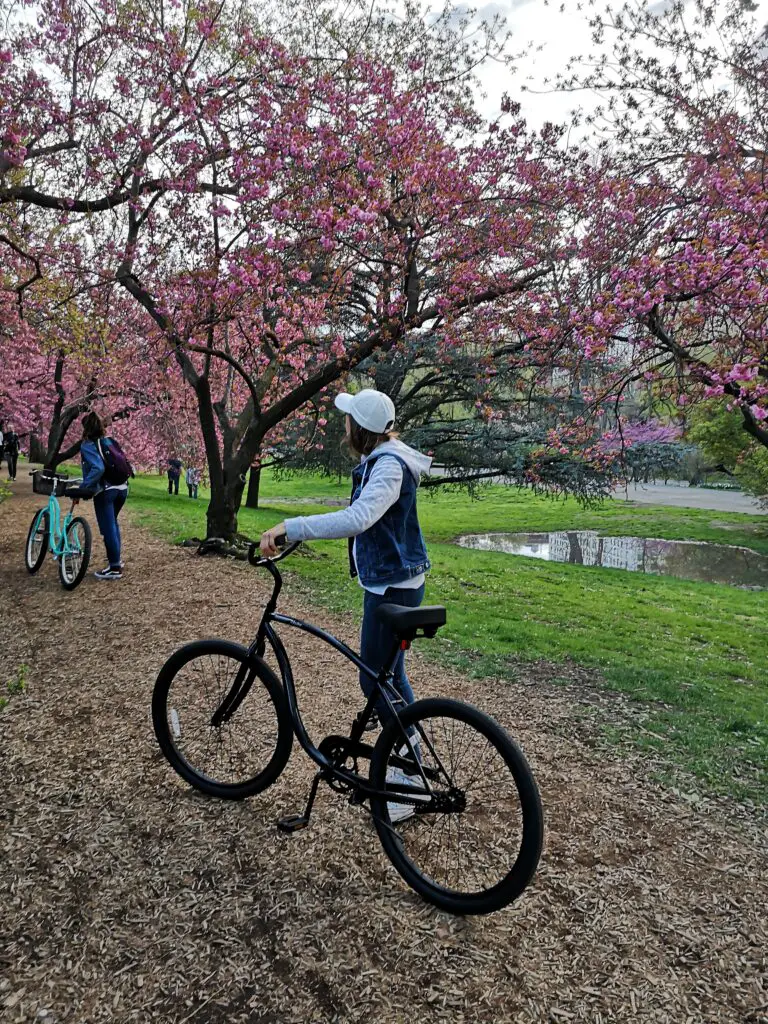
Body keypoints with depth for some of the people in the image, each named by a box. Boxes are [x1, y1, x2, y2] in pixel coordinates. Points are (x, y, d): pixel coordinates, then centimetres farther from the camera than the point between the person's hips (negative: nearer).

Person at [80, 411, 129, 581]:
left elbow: (98, 468, -22)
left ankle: (114, 568, 4)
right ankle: (117, 559, 30)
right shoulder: (110, 441, 12)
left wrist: (84, 488, -20)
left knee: (108, 528, 0)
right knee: (112, 523, 24)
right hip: (122, 488, 7)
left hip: (104, 491, -7)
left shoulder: (87, 445, -7)